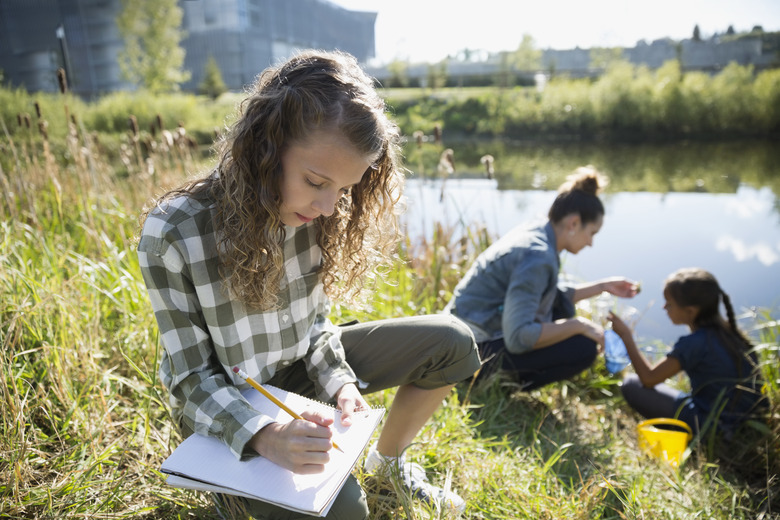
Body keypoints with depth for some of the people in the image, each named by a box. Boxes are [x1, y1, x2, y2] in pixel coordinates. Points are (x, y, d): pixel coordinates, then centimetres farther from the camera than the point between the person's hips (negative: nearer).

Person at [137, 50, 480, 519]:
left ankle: (388, 462, 18)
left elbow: (315, 320, 1)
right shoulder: (172, 233, -26)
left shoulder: (315, 215, -12)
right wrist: (264, 436, -36)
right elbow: (194, 376, -20)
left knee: (452, 343, -4)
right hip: (225, 405, -4)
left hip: (299, 370, 5)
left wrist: (340, 383, -16)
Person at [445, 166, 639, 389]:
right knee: (584, 348, -12)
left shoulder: (533, 233, 4)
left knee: (562, 308, 16)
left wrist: (603, 286, 16)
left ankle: (505, 376, 9)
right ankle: (489, 378, -5)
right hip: (476, 350, -10)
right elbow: (518, 338, -30)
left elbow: (552, 295, 18)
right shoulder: (537, 257, -25)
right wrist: (579, 325, -19)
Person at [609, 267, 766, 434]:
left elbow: (648, 378, -14)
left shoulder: (694, 343, -22)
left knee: (631, 384, -5)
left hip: (712, 425, -8)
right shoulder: (729, 330, 0)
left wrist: (625, 335, -7)